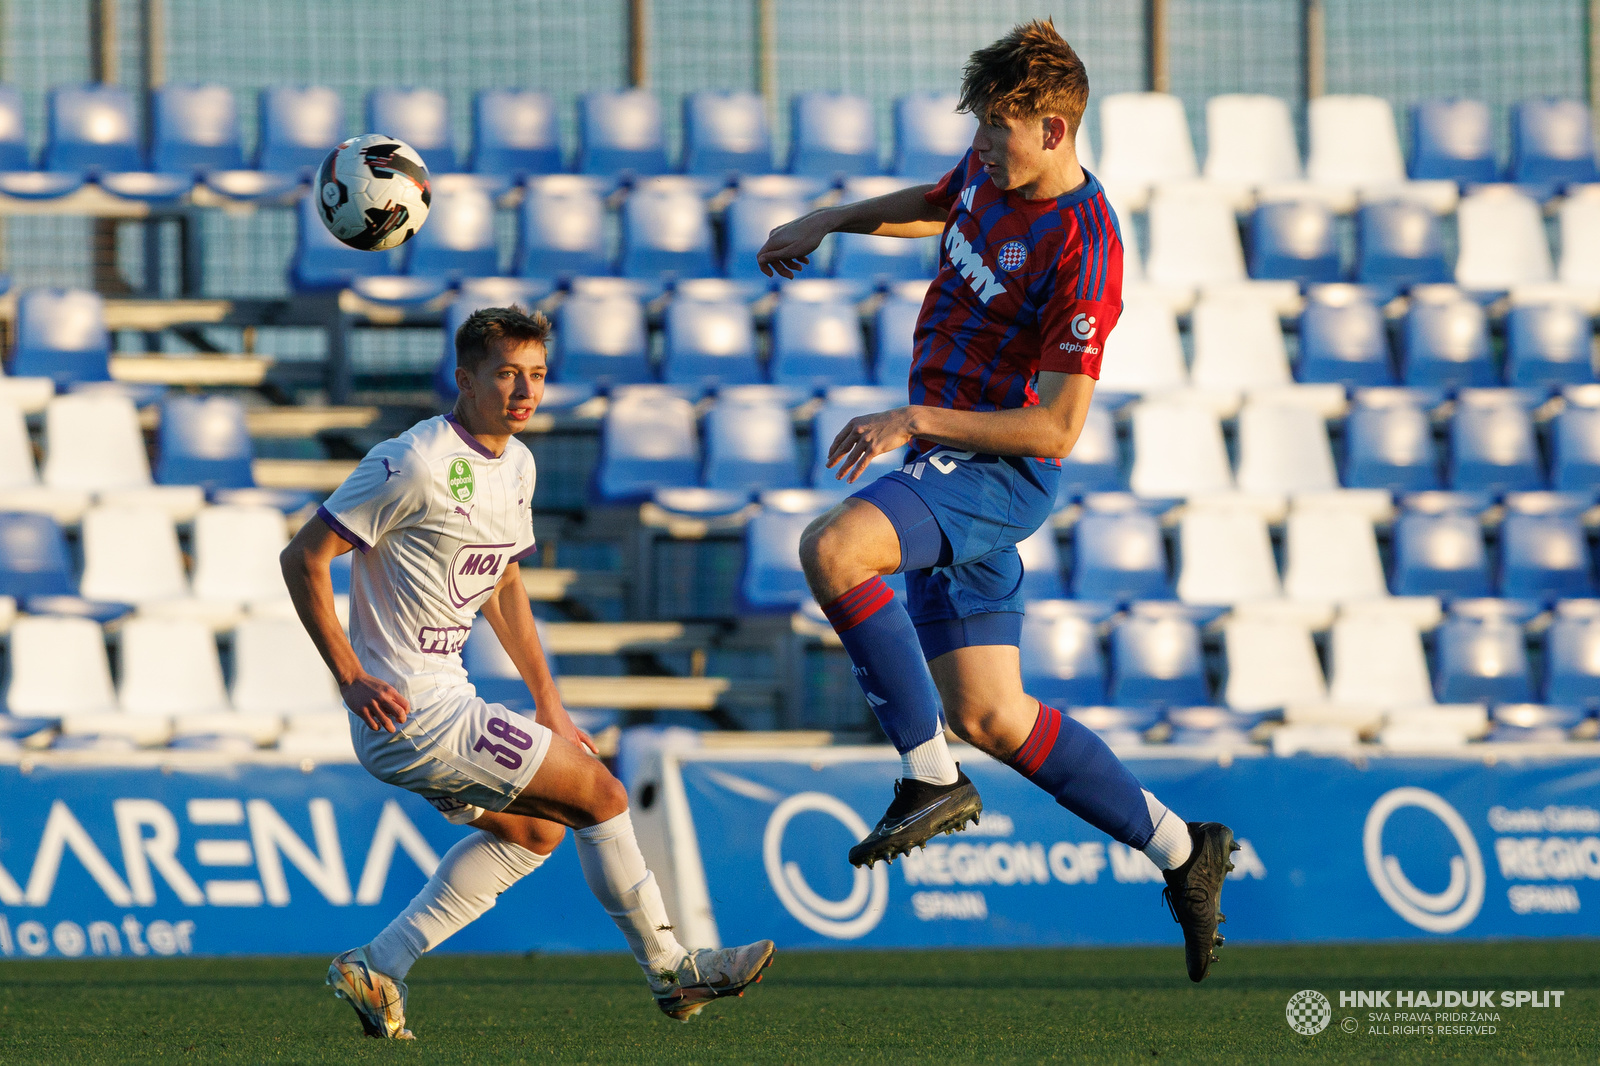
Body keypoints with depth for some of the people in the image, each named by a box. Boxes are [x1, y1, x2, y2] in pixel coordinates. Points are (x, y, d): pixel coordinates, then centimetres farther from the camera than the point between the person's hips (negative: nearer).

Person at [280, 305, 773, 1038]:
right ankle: (669, 971, 12)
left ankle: (378, 969, 13)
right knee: (598, 792, -3)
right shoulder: (415, 463, -18)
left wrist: (546, 702, 22)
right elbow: (303, 558, -17)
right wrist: (352, 679, -21)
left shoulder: (516, 465, 10)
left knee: (534, 828, 22)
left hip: (441, 699, 10)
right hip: (411, 710, -10)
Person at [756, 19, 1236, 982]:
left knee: (832, 550, -32)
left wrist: (915, 421, -24)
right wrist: (829, 222, 22)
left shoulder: (1082, 251, -21)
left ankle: (931, 776, -23)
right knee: (989, 716, 8)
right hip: (947, 464, 9)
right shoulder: (992, 171, 5)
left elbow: (1055, 431, -21)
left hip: (998, 471, -9)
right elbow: (940, 206, 32)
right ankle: (1180, 849, 19)